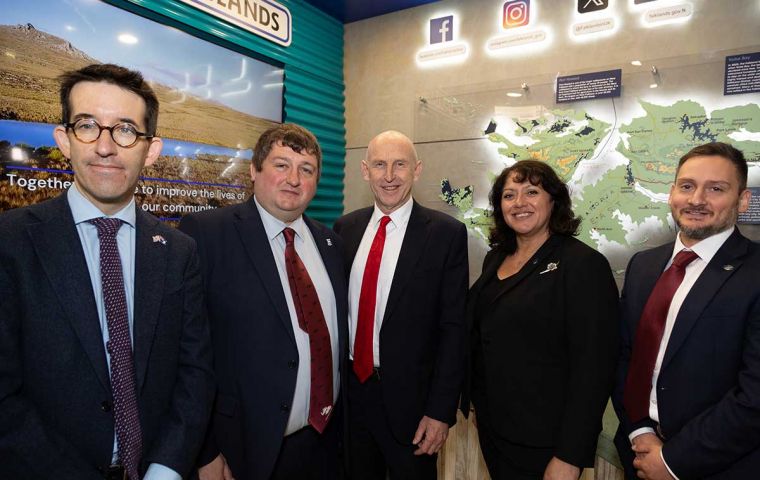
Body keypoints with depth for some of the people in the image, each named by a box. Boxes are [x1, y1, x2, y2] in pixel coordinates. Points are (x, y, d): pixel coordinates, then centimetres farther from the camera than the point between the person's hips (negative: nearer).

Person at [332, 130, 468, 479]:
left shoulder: (447, 234, -10)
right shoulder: (345, 228, 3)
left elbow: (453, 328, -10)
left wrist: (441, 411, -11)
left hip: (409, 398, -3)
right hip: (348, 389, 4)